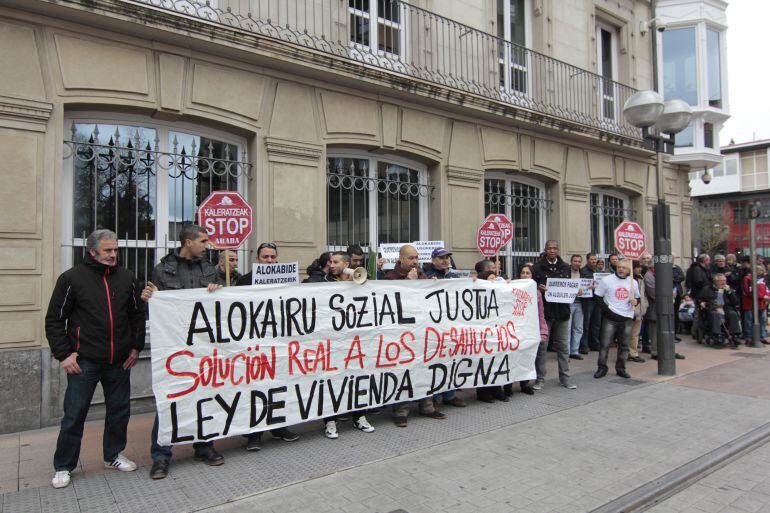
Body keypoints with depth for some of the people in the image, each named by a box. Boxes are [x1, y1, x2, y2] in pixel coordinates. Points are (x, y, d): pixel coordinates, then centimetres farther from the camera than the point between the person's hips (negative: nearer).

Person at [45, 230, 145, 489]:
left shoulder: (126, 277, 4)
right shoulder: (72, 278, -6)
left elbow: (137, 314, 13)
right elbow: (54, 319, -3)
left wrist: (136, 346, 8)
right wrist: (63, 354, -8)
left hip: (119, 360, 4)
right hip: (84, 361, -3)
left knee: (119, 410, 12)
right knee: (74, 414, 5)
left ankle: (114, 455, 31)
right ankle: (63, 466, 22)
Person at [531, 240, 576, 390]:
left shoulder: (565, 268, 10)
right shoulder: (537, 267, -3)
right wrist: (539, 288, -22)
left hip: (562, 312, 4)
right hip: (543, 311, -3)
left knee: (563, 346, 11)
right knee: (541, 346, 3)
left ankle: (565, 378, 22)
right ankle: (540, 379, 13)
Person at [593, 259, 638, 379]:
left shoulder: (633, 282, 9)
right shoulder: (606, 280, -2)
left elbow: (637, 297, 21)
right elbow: (597, 297, -1)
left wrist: (636, 301, -3)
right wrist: (606, 309, -11)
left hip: (627, 318, 3)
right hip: (610, 318, -3)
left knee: (624, 345, 8)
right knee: (605, 344, -3)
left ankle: (620, 368, 21)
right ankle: (602, 368, 8)